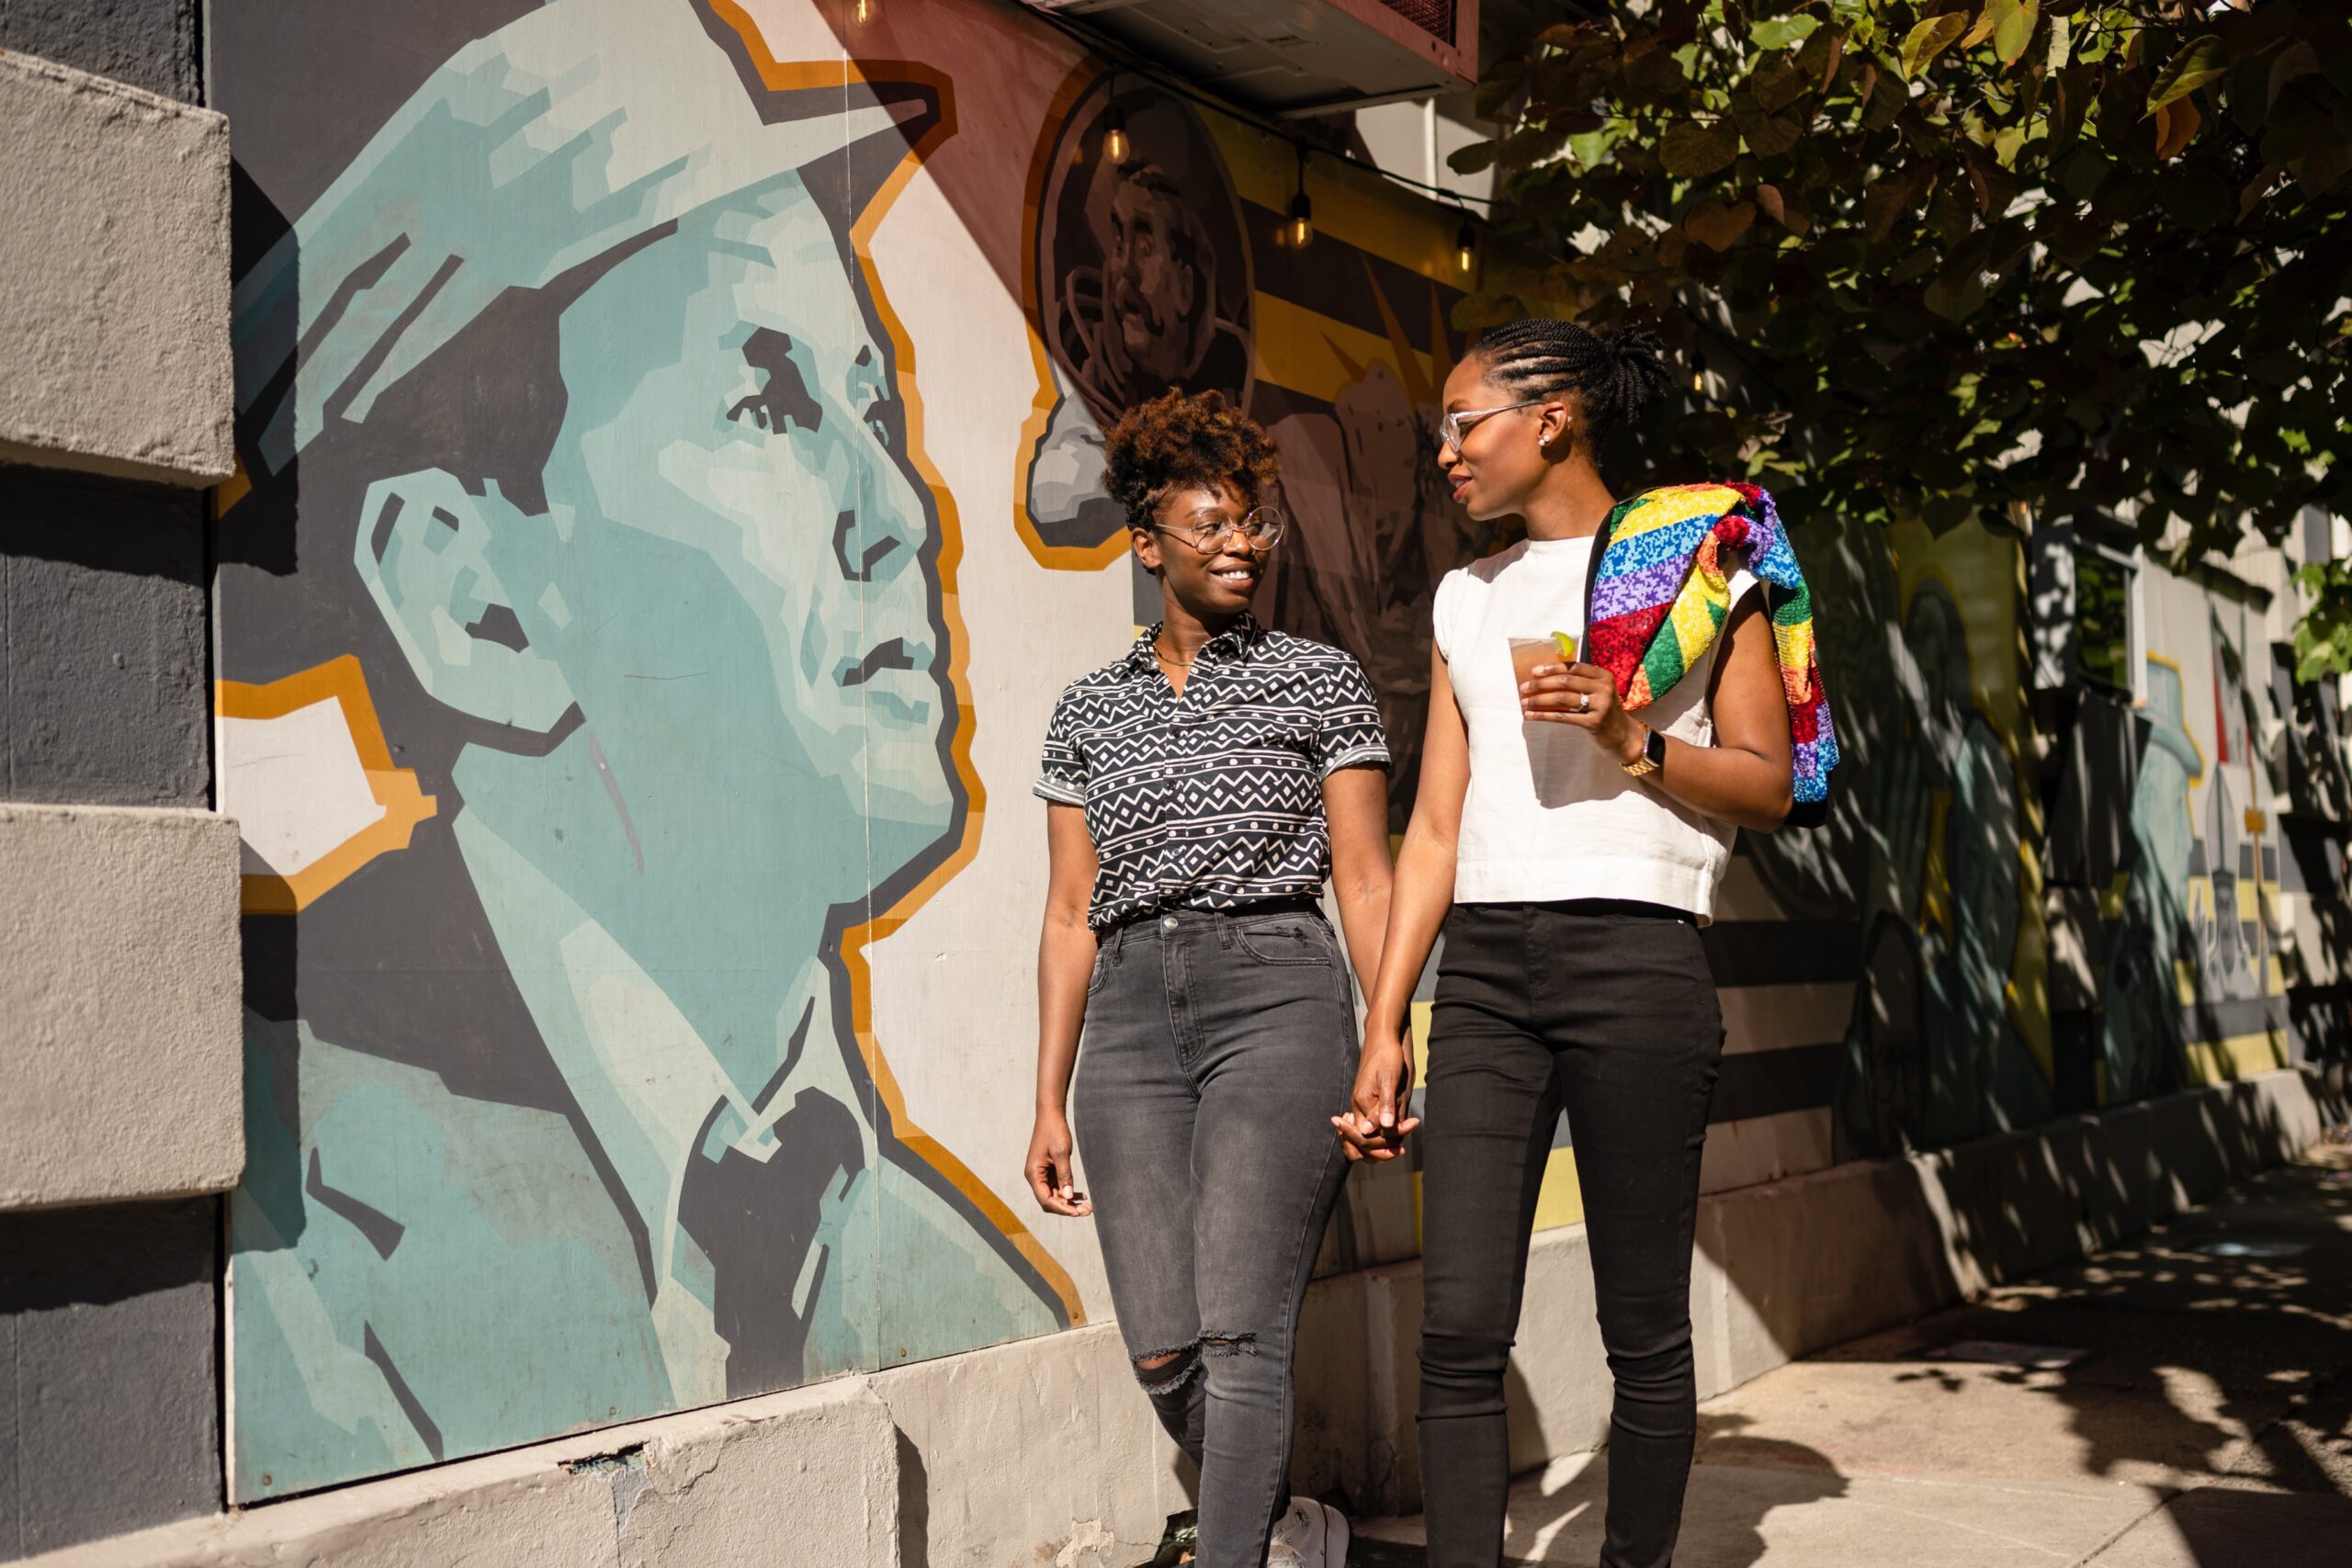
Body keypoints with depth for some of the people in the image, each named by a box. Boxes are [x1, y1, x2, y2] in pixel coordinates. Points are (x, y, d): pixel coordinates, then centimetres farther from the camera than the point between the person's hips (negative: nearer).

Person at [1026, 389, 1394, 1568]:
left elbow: (1364, 883, 4)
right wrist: (1049, 1102, 9)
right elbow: (1070, 913, 13)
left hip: (1277, 997, -3)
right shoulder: (1090, 709, 14)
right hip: (1130, 1017, 3)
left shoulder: (1318, 681, 7)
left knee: (1238, 1333, -12)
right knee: (1162, 1352, 1)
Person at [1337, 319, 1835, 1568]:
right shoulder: (1466, 598, 18)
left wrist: (1630, 738, -12)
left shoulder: (1700, 553, 6)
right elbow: (1436, 826, 15)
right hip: (1482, 966, 4)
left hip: (1633, 954, -3)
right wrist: (1382, 1028, 9)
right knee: (1460, 1328, -5)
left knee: (1644, 1330, 1)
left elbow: (1769, 784, 4)